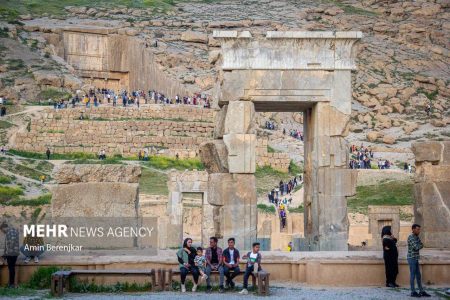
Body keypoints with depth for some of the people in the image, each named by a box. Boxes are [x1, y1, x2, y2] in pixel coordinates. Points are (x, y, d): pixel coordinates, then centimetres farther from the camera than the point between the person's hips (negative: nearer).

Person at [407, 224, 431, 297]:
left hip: (416, 259, 9)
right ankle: (413, 292, 1)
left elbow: (421, 245, 9)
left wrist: (419, 246, -9)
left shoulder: (417, 237, 14)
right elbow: (416, 247, -20)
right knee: (412, 275, -4)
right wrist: (420, 245, -1)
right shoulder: (410, 237, -14)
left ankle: (421, 291, 14)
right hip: (411, 258, -9)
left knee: (418, 275, 10)